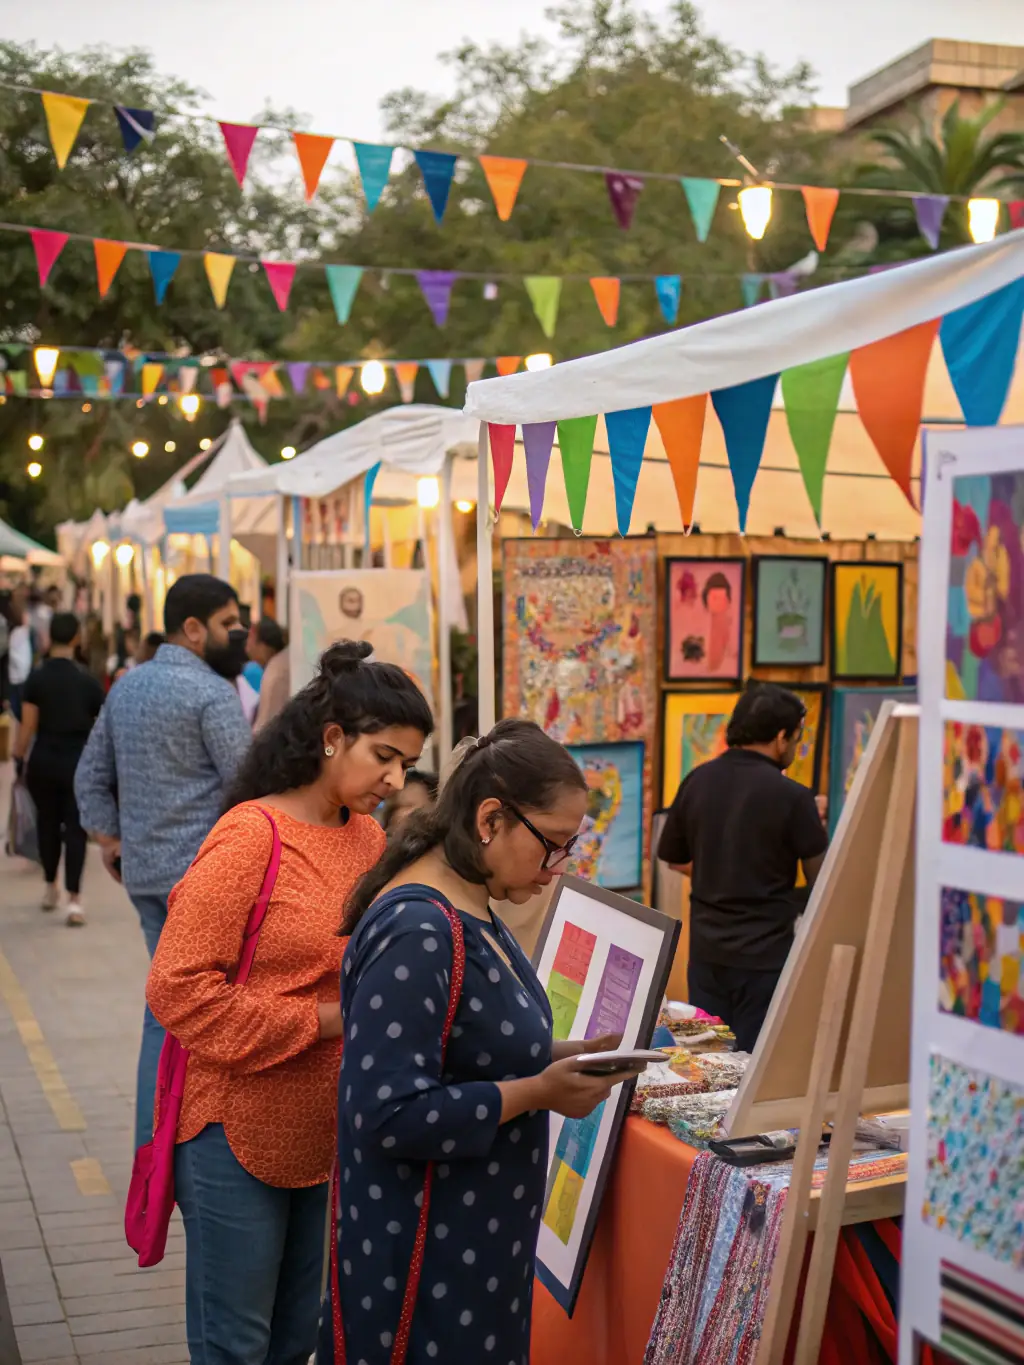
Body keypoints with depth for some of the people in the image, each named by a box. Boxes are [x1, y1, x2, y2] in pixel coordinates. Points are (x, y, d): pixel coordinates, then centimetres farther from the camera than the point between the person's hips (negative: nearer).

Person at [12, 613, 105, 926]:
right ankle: (74, 898, -9)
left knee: (48, 822, 18)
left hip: (44, 760, 0)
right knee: (75, 827, 1)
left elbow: (28, 726, -9)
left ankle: (51, 888, 32)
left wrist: (19, 759, 1)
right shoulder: (87, 679, -4)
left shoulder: (37, 677, -8)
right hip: (78, 761, 0)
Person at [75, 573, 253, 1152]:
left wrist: (109, 835, 17)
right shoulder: (212, 693, -14)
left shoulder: (126, 686, 12)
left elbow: (92, 775, 17)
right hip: (202, 872, -8)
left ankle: (152, 1146, 20)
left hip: (143, 871, 8)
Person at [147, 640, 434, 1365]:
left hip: (324, 1134, 7)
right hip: (239, 1131, -7)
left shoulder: (370, 838, 5)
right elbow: (177, 989, -20)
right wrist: (321, 1021, -19)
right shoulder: (250, 838, -17)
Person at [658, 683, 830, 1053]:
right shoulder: (791, 796, -16)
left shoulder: (696, 782, 0)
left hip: (707, 949, 5)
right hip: (765, 953, -5)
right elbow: (820, 877, -6)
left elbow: (677, 860, 11)